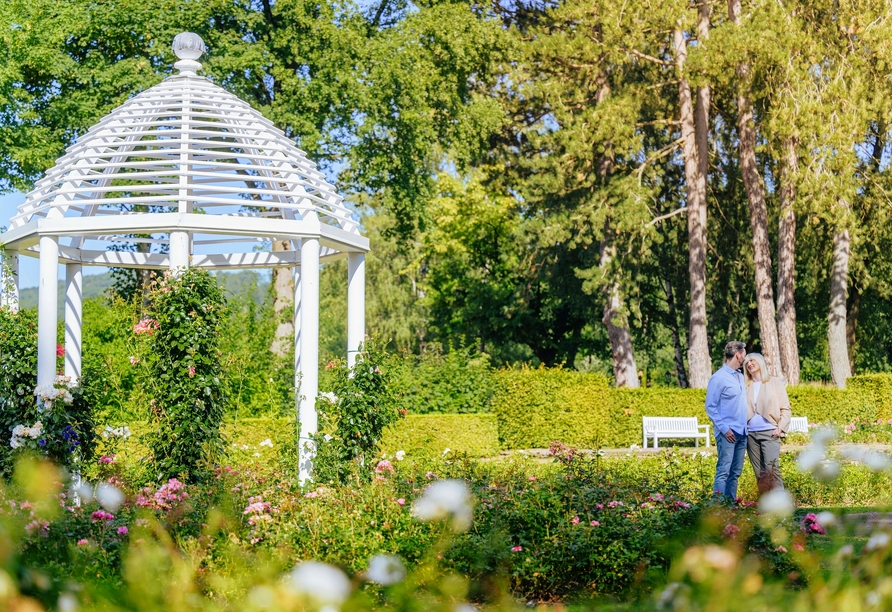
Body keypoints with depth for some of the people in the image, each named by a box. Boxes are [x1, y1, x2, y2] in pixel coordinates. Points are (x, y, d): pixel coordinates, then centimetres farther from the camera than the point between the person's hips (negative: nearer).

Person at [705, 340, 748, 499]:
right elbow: (710, 407, -9)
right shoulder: (719, 378, -8)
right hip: (728, 433, -8)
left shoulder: (740, 377, 15)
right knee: (723, 472, -10)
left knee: (735, 472, 9)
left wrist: (745, 426, 8)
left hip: (742, 432, 8)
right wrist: (724, 429, -15)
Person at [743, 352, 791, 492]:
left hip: (769, 433, -4)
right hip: (751, 434, 4)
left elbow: (785, 409, 4)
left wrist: (780, 428, -9)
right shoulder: (746, 386, 15)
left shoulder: (775, 382, 6)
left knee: (771, 469, -16)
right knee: (759, 472, 3)